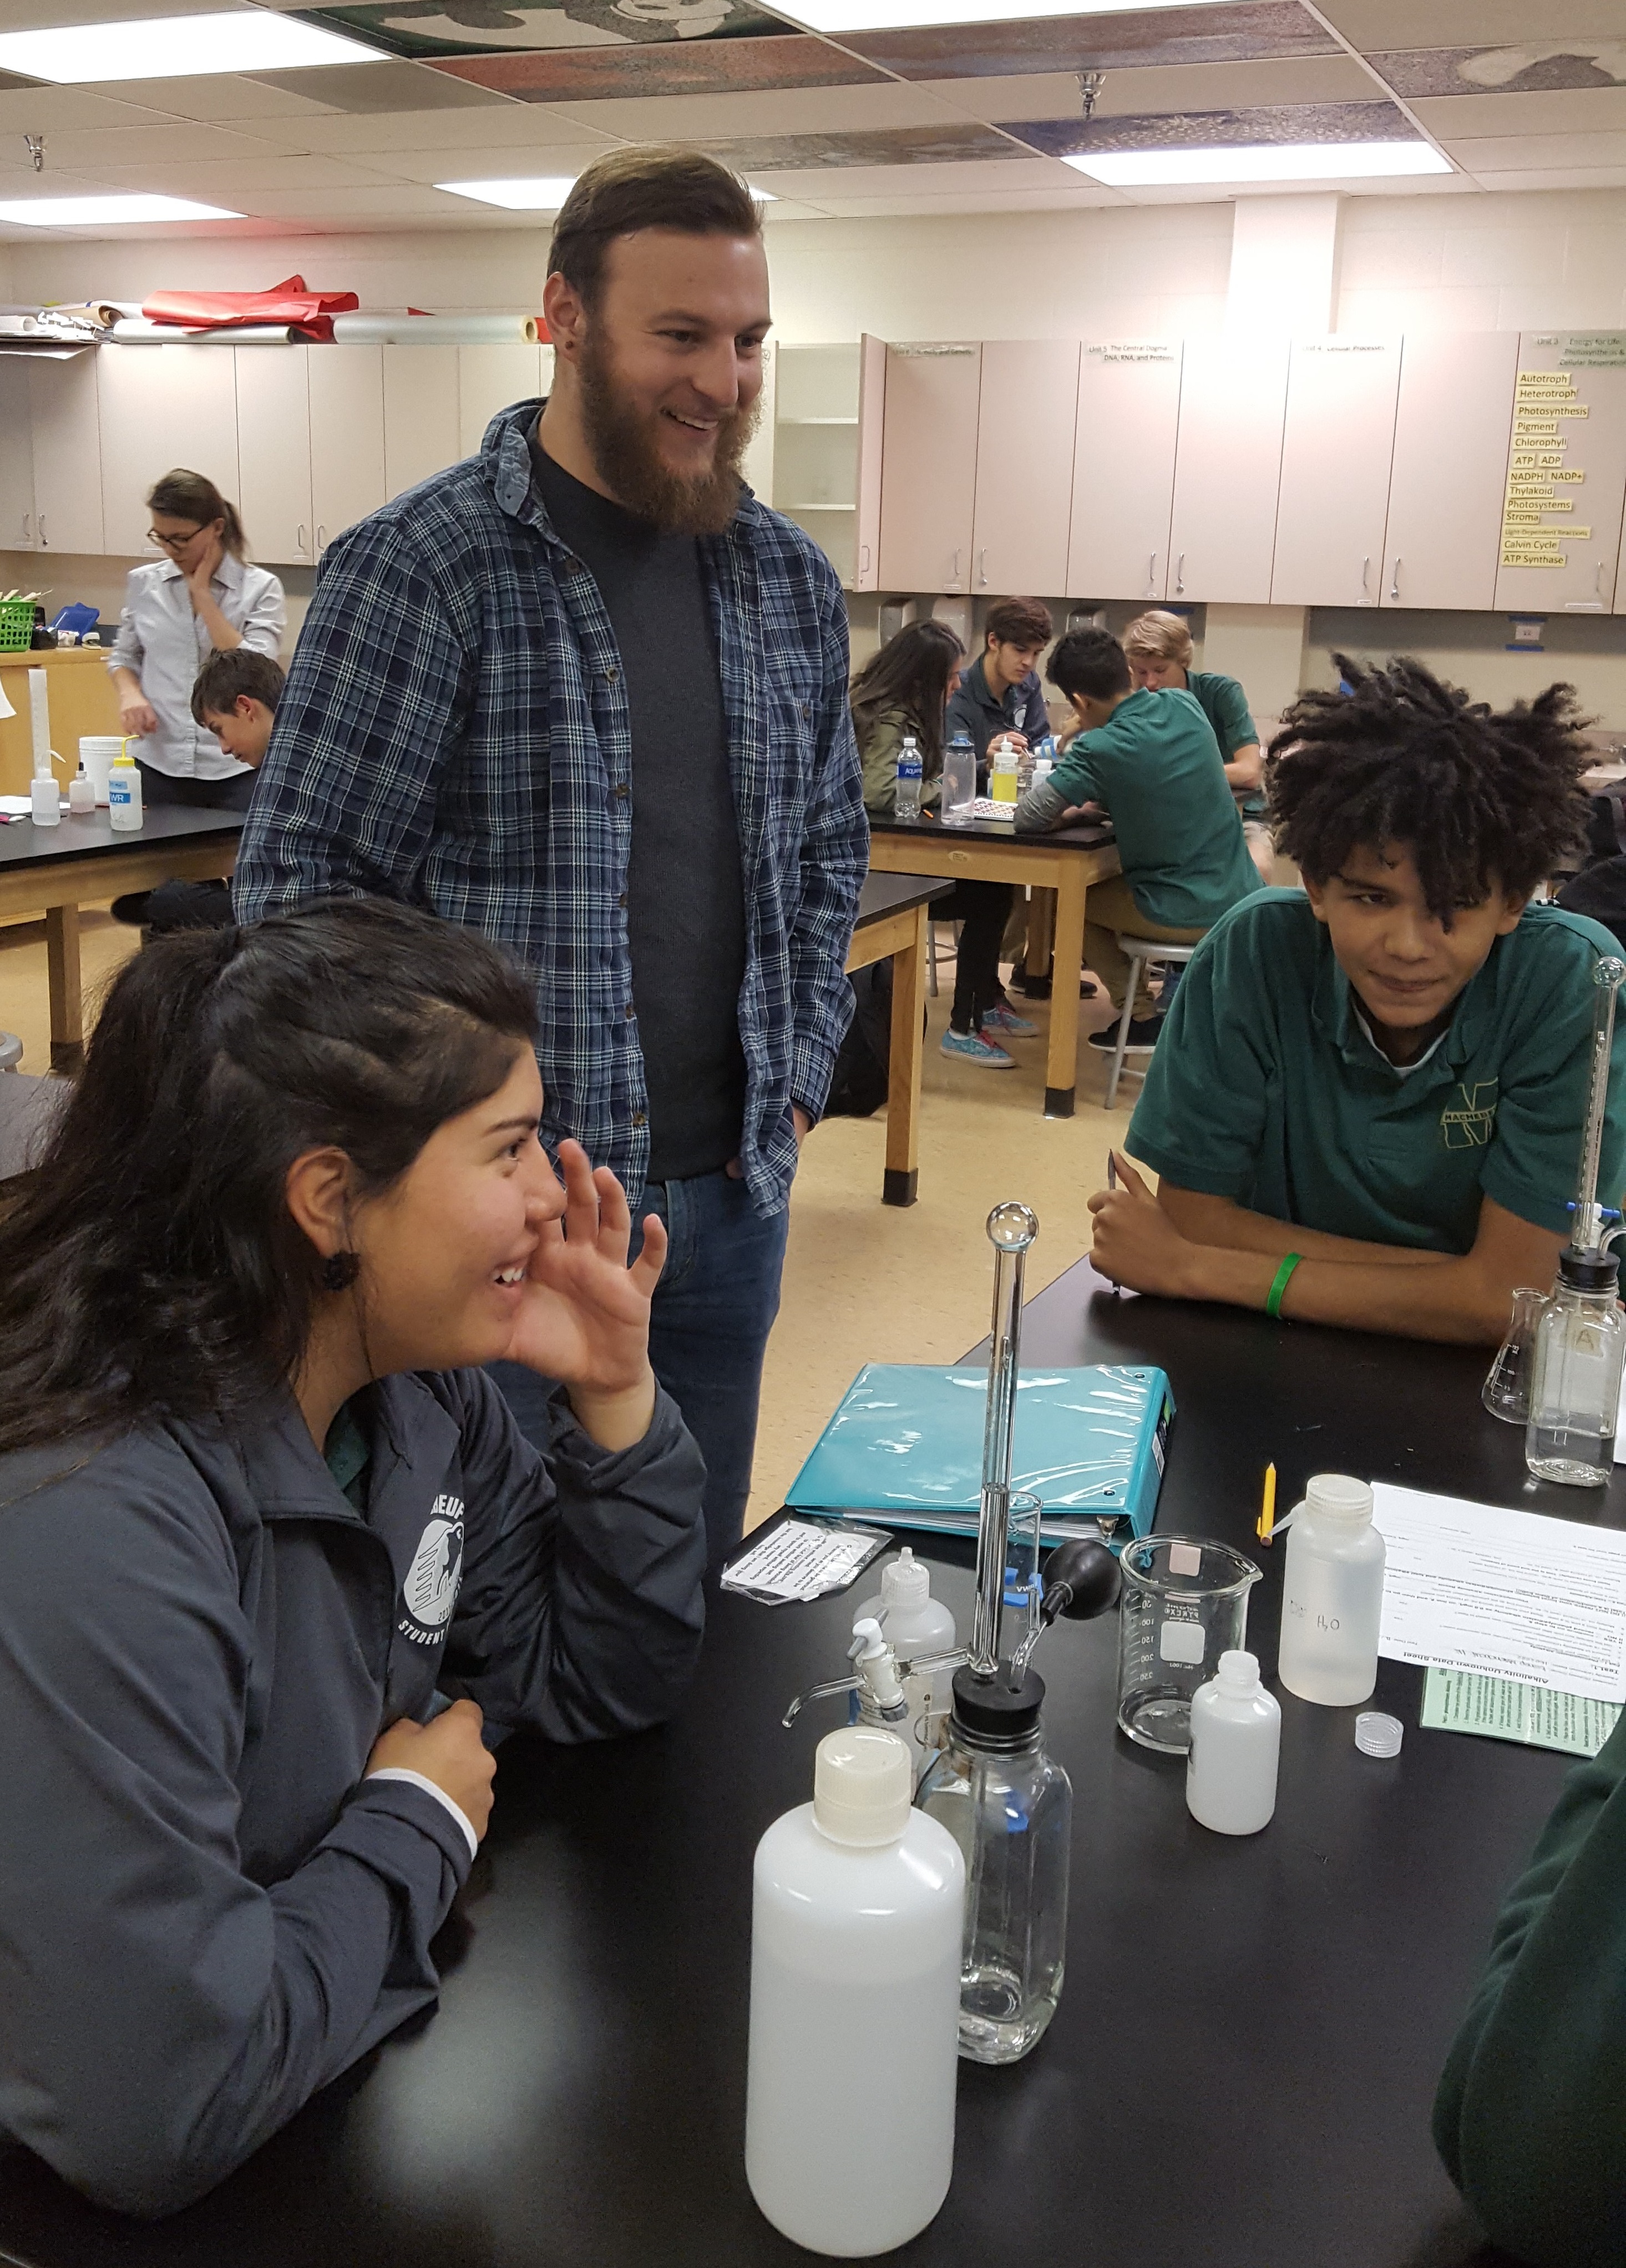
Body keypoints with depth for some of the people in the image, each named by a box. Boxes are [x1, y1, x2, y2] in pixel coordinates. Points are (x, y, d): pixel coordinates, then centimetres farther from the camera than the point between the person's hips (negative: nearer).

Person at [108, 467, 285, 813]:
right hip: (159, 767, 3)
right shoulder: (144, 583, 7)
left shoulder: (260, 588, -2)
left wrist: (202, 594, -11)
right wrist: (130, 692, -3)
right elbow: (123, 657, 20)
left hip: (235, 771, -2)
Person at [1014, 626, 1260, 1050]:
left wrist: (1073, 811, 1)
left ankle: (1142, 1016, 23)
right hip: (1241, 898, 7)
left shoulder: (1101, 749, -20)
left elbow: (1027, 816, -18)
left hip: (1186, 916, -7)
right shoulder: (1185, 707, 0)